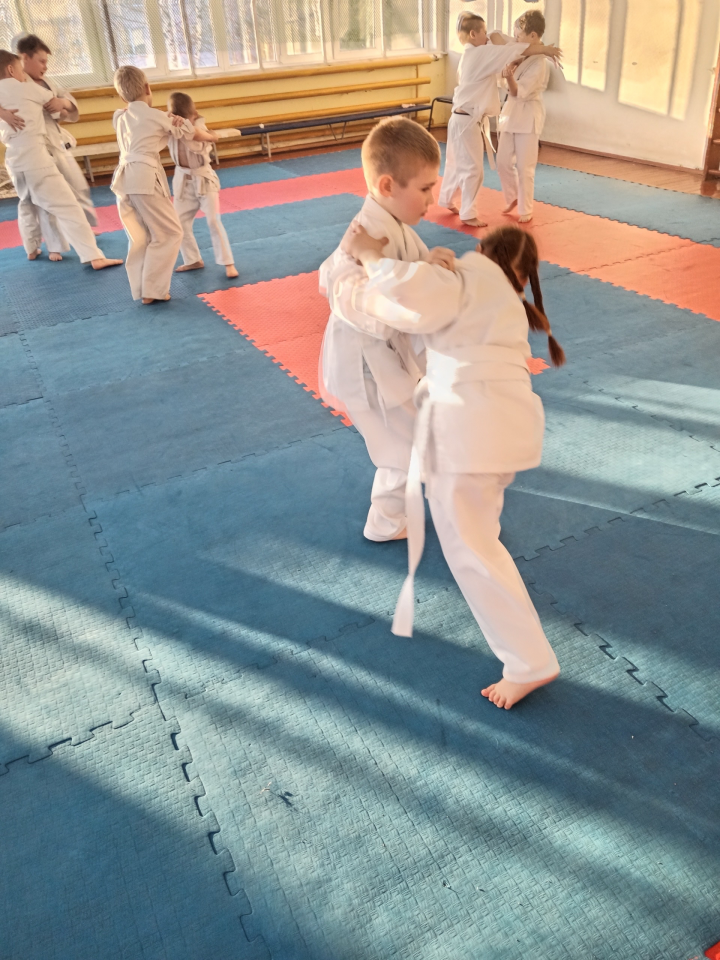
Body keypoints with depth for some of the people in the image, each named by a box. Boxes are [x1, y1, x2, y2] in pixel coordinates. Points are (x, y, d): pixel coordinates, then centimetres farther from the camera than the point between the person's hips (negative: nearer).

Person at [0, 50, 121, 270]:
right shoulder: (27, 87, -1)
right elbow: (57, 106, 10)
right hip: (35, 155, -7)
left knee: (29, 204, 30)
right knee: (67, 206, -11)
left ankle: (31, 250, 40)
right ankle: (94, 257, -20)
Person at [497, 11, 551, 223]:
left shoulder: (539, 63, -18)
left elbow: (519, 93, -21)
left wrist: (509, 75, -35)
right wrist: (508, 69, 1)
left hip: (528, 117, -8)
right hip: (511, 114, 8)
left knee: (524, 167, -1)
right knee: (503, 161, 11)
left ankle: (525, 211, 12)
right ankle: (513, 198, 33)